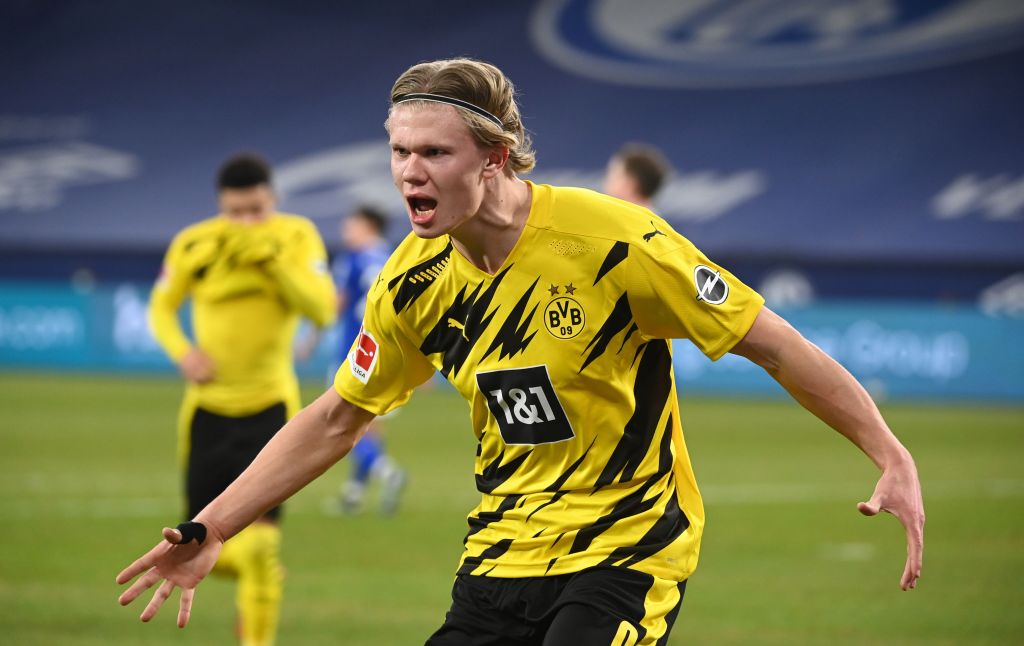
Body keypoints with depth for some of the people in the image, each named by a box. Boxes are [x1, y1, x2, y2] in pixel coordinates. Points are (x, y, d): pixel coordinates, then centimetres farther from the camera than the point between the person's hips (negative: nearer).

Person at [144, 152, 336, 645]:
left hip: (270, 405, -2)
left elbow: (323, 309, -16)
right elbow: (161, 308, 9)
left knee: (258, 533, -16)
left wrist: (274, 260, -26)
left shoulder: (297, 236, -6)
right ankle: (254, 574, 39)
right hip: (209, 405, 2)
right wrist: (183, 351, -11)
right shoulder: (194, 244, -5)